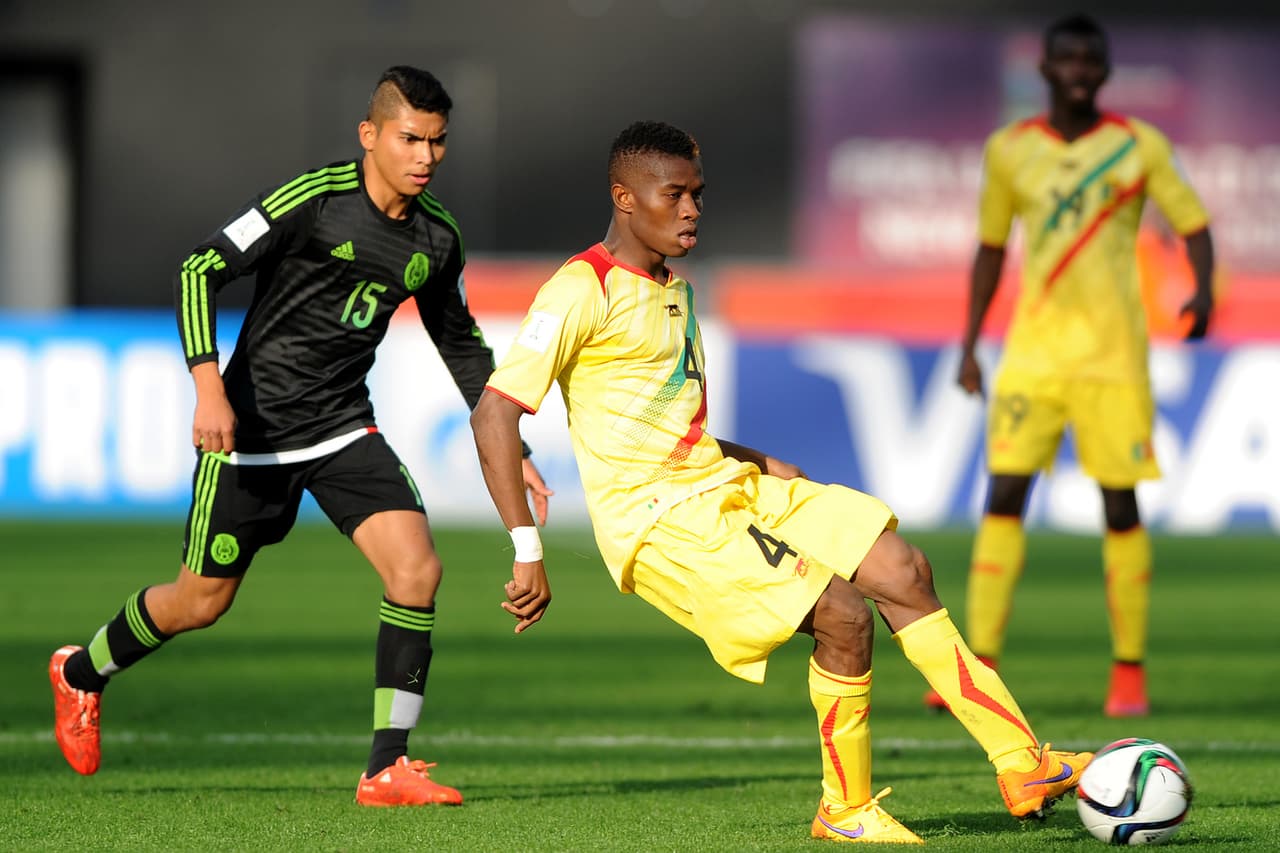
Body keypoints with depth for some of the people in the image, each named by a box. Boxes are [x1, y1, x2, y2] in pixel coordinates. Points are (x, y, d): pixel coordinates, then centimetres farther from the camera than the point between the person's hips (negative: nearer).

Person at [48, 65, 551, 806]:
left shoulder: (437, 236, 1)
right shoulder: (313, 201, -17)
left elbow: (461, 344, 17)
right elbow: (200, 272, -15)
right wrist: (210, 389, -25)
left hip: (344, 425, 5)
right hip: (253, 425, -5)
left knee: (417, 569, -16)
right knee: (203, 600, 6)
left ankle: (387, 770, -10)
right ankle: (81, 673, 37)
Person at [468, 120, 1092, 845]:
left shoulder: (673, 288, 17)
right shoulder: (583, 290, -12)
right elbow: (495, 413, -19)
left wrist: (757, 462, 15)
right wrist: (528, 552, -24)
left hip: (728, 486, 9)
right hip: (659, 518, -9)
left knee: (903, 569, -2)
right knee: (843, 616, -19)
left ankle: (1022, 765, 0)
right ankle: (846, 810, 0)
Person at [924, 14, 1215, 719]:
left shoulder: (1139, 145, 1)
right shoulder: (1010, 150, 7)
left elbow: (1192, 224, 3)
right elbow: (990, 247, 15)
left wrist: (1203, 290, -17)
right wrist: (969, 344, 11)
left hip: (1113, 354, -2)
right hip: (1033, 349, 2)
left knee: (1120, 504, 0)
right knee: (1003, 494, -8)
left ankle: (1129, 671, 10)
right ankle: (980, 668, -9)